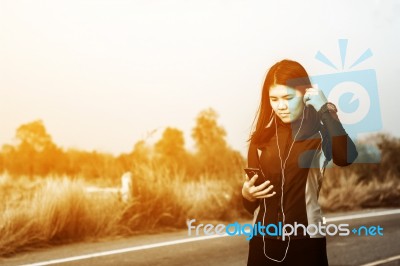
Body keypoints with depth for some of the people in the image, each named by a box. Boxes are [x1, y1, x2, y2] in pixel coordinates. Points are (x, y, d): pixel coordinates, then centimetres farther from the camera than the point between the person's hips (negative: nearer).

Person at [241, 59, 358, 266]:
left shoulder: (320, 132, -5)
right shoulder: (261, 138, 6)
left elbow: (345, 158, -29)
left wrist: (325, 109, -20)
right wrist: (247, 195, -9)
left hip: (306, 242, -3)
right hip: (263, 241, 4)